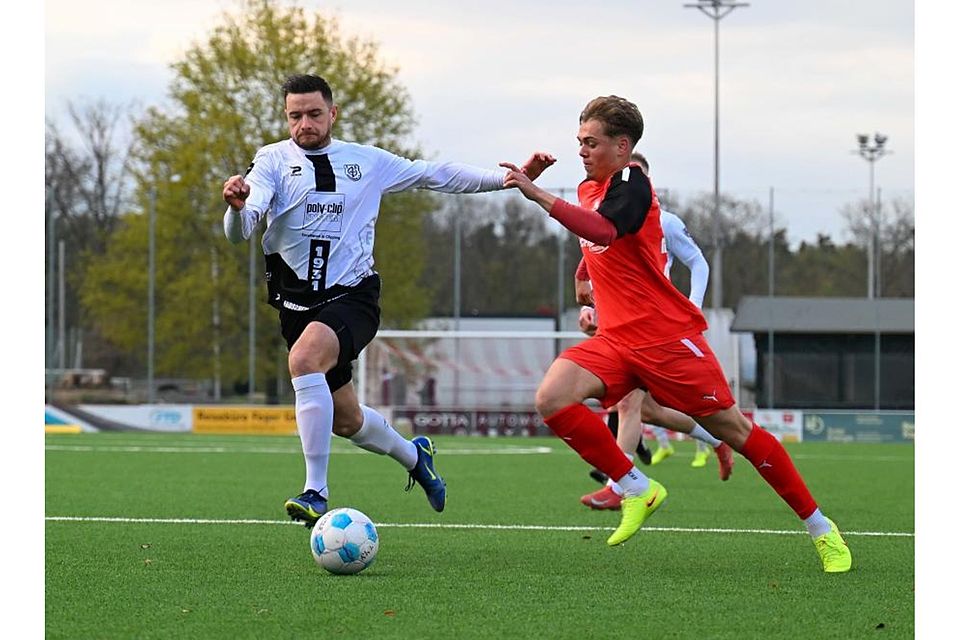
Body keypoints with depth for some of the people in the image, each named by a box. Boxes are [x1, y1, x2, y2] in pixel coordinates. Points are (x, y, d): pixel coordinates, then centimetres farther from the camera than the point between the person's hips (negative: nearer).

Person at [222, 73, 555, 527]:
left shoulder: (368, 162, 8)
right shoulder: (273, 161, 1)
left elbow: (435, 175, 18)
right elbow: (239, 232, -12)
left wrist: (510, 178, 12)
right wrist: (236, 207, -36)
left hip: (352, 296, -2)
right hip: (297, 300, 2)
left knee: (304, 358, -33)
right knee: (346, 421, 11)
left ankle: (316, 493, -31)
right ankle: (413, 455, 45)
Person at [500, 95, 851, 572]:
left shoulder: (630, 182, -12)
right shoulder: (589, 189, 14)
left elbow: (603, 230, -35)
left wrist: (538, 195, -41)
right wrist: (594, 302, 22)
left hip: (666, 336, -7)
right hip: (616, 339, 7)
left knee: (733, 429, -3)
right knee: (552, 398, -18)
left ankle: (820, 528, 9)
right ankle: (636, 488, -7)